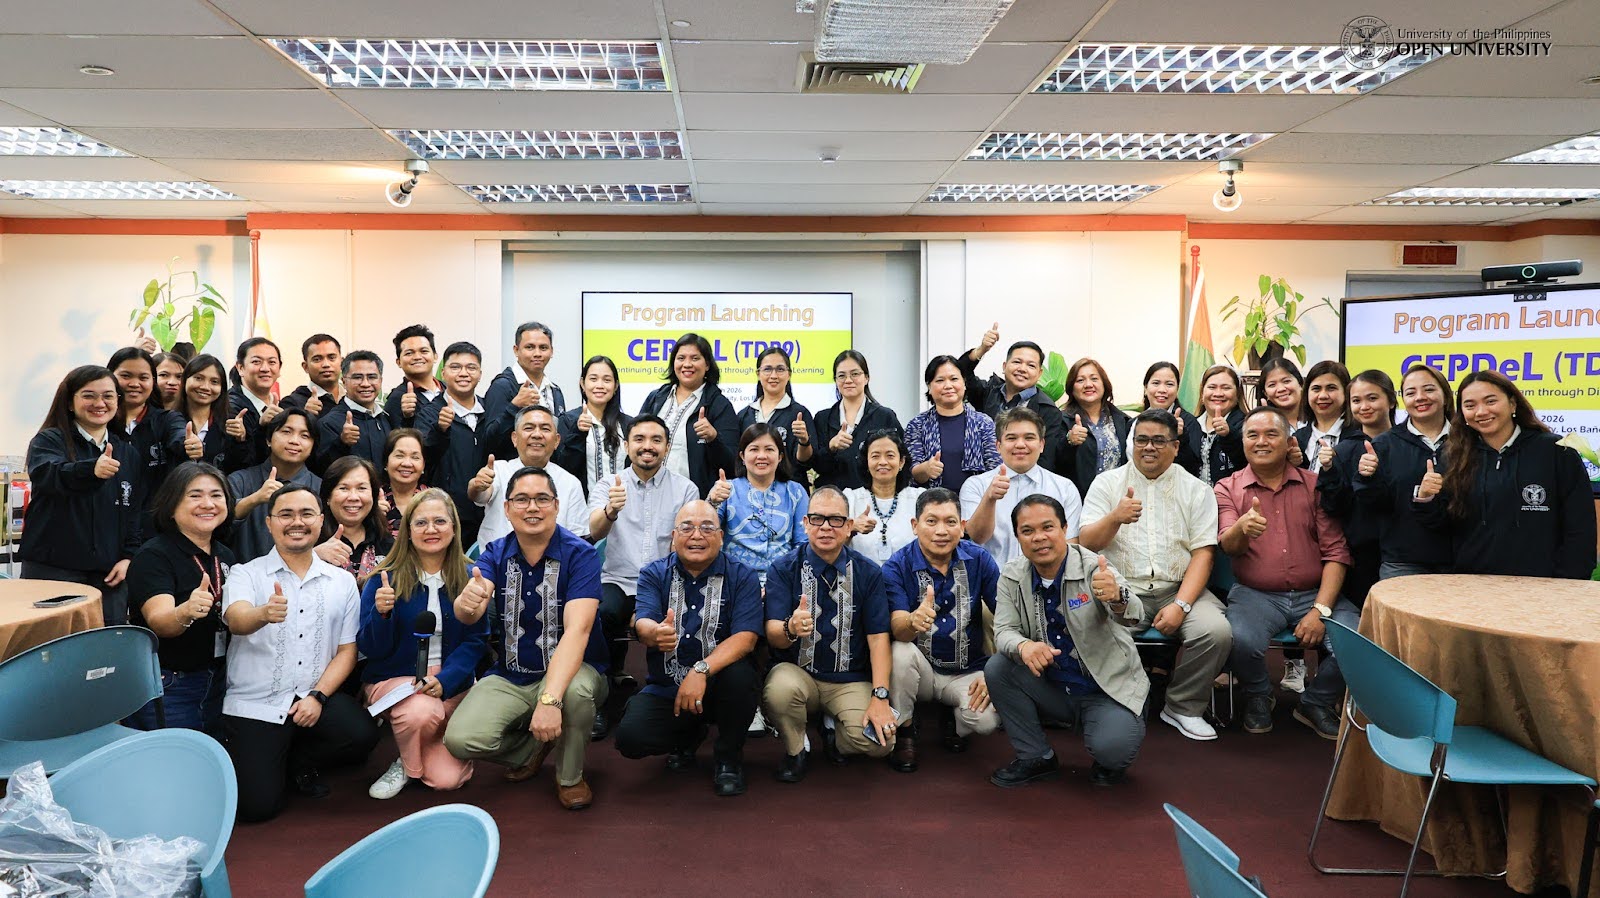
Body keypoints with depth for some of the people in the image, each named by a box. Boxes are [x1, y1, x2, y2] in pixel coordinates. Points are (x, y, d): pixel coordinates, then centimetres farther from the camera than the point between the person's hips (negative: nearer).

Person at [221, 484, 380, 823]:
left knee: (362, 734, -26)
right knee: (258, 805, -15)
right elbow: (236, 621, -22)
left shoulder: (342, 581, 6)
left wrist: (318, 696, -11)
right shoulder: (245, 574, 0)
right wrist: (264, 614, -45)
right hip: (255, 704, -2)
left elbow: (347, 650, 5)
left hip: (315, 696, 2)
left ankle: (301, 763, 8)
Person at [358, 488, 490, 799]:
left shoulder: (469, 578, -2)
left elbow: (477, 640, -1)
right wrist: (381, 613, -27)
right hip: (393, 678, -2)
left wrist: (445, 680, -18)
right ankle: (407, 765, -1)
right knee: (422, 711, -37)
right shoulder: (386, 579, -7)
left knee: (447, 779, -12)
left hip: (452, 684, 2)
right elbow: (370, 650, -6)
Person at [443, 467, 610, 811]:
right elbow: (468, 614, -18)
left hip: (567, 669, -3)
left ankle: (570, 776, -5)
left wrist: (550, 699, -40)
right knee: (460, 739, -21)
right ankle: (533, 747, 12)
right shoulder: (495, 554, -2)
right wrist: (467, 603, -45)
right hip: (508, 677, 3)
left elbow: (577, 630, -27)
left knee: (577, 691, -37)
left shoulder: (580, 555, -15)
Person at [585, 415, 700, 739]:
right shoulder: (609, 485, 7)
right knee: (602, 614, -32)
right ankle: (602, 701, -10)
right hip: (618, 582, 0)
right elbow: (596, 532, -13)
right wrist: (610, 510, -37)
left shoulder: (685, 489, 5)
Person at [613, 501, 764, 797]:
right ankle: (689, 735, 15)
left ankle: (729, 755, -3)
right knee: (630, 738, -22)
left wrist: (701, 670, -33)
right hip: (665, 686, 2)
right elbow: (642, 623, -16)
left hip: (719, 685, -2)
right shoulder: (654, 574, 2)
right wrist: (655, 633, -42)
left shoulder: (742, 577, -4)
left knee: (739, 675, -34)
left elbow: (745, 637, -18)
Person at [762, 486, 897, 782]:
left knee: (880, 742, -23)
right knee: (779, 688, -35)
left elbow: (879, 638, -3)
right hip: (797, 672, -1)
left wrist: (880, 697, -14)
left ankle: (834, 735, 13)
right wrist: (790, 629, -38)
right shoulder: (783, 569, -3)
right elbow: (772, 634, -13)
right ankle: (795, 750, -1)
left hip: (851, 681, 1)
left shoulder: (868, 573, 1)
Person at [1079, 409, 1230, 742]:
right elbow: (1086, 544, 0)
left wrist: (1181, 605, -15)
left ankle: (1184, 708, 0)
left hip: (1178, 588, 1)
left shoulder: (1196, 490, 8)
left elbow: (1203, 554, 0)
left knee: (1217, 631, -27)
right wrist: (1115, 518, -22)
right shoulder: (1107, 483, 8)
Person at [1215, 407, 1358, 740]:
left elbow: (1335, 551, 2)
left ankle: (1316, 703, 6)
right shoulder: (1228, 488, 4)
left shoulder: (1315, 485, 6)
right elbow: (1228, 545, -12)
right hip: (1255, 595, -1)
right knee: (1241, 640, -32)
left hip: (1315, 593, 2)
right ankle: (1258, 698, 4)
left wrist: (1321, 610, -10)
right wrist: (1242, 528, -38)